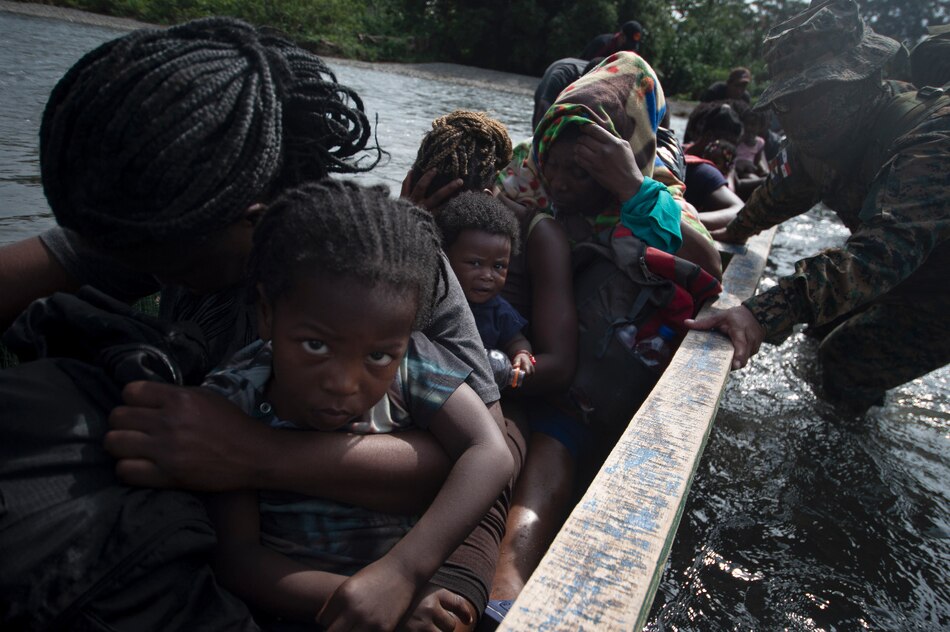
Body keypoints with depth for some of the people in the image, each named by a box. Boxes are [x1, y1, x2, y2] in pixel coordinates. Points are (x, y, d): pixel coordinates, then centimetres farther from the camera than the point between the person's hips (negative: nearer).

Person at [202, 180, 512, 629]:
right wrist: (347, 595, -32)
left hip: (415, 578, 3)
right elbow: (233, 555, -17)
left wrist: (402, 571, -33)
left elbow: (489, 454, -23)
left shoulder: (409, 363, -16)